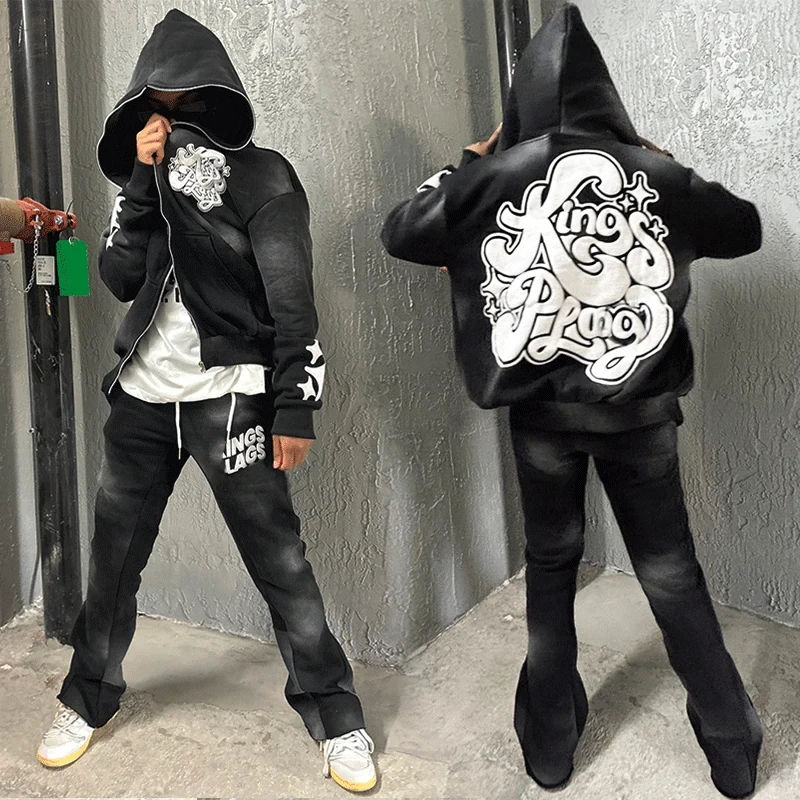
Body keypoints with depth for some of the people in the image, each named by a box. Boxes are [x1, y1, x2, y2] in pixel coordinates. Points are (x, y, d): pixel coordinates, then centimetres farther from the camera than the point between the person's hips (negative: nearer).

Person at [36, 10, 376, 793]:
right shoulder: (144, 181, 15)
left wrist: (295, 406, -14)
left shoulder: (262, 175, -2)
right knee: (112, 559, 13)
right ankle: (88, 697, 34)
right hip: (142, 397, 5)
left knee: (279, 562, -3)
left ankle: (335, 716, 13)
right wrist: (145, 180, -5)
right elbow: (118, 277, 2)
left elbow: (293, 299, -8)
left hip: (227, 397, -5)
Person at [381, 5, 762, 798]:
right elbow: (746, 230, 13)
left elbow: (400, 234, 4)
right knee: (670, 568, 14)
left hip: (542, 407, 0)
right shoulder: (653, 171, -2)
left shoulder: (498, 174, -7)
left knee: (551, 564, 16)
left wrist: (468, 163, 12)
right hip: (640, 404, 1)